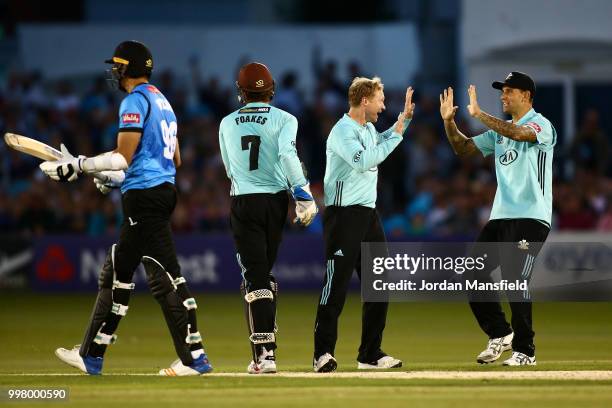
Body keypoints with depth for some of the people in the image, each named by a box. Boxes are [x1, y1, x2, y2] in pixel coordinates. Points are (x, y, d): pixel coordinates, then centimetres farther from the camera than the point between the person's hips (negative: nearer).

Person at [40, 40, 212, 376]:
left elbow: (124, 156, -18)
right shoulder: (162, 101, 19)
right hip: (163, 189, 10)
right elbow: (175, 160, 23)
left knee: (166, 276, -9)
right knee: (116, 272, 12)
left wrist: (79, 166, -13)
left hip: (145, 197, -10)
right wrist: (119, 178, 27)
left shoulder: (135, 101, -10)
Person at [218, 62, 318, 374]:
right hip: (275, 200, 0)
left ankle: (264, 352, -18)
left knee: (254, 277, -5)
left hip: (242, 202, 0)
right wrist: (304, 196, -19)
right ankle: (264, 345, 18)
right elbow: (287, 154, -18)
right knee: (265, 273, 16)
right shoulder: (283, 119, -1)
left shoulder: (228, 123, 8)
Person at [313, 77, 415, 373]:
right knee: (337, 285, -11)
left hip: (368, 214, 9)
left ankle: (371, 354, 14)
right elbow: (364, 161, -28)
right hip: (343, 215, -9)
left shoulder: (369, 129, 15)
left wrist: (404, 119, 27)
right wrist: (396, 134, -21)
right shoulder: (342, 131, -13)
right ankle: (323, 354, -9)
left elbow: (381, 144, 38)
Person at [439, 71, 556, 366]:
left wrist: (478, 114, -26)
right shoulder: (499, 130, 19)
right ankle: (500, 334, 17)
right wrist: (449, 121, 2)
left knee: (515, 279, -14)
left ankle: (524, 351, -5)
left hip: (530, 217, -8)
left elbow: (517, 133, -27)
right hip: (500, 217, 8)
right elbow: (463, 148, 18)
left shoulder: (541, 125, -6)